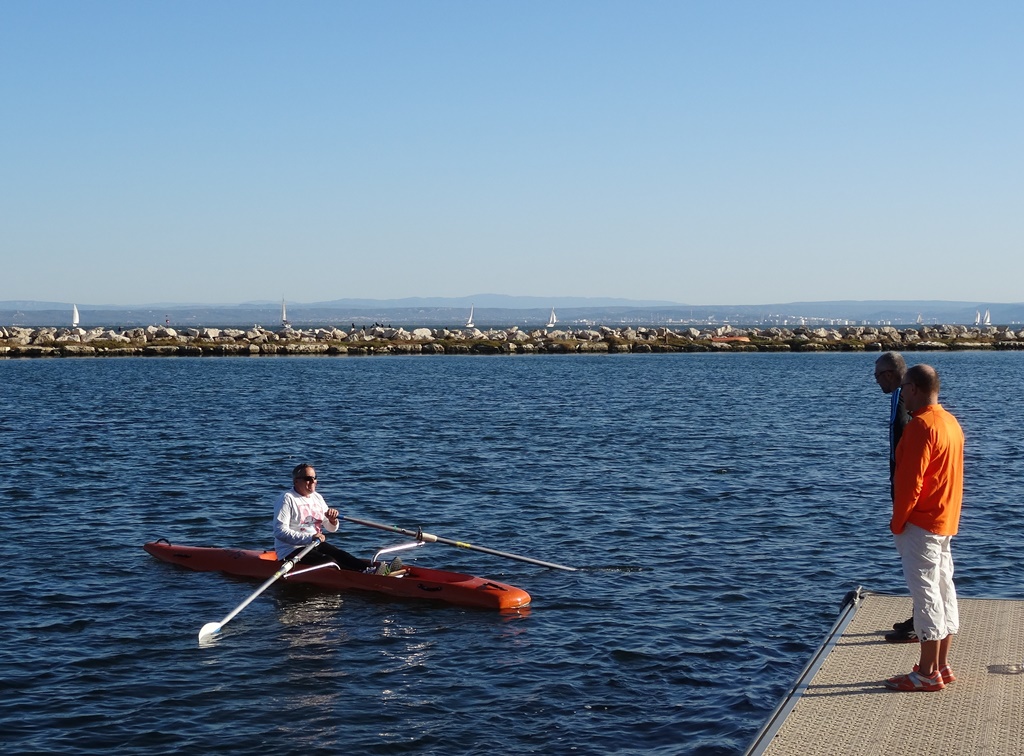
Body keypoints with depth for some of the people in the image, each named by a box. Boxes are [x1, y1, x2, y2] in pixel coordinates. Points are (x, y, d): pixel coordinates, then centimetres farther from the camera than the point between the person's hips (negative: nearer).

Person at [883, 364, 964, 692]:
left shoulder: (920, 426, -19)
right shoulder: (951, 422, 12)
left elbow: (911, 481, -21)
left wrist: (898, 522, -11)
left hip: (921, 523, -10)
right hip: (946, 523, 10)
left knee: (925, 592, -6)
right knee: (943, 589, 12)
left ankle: (928, 672, -2)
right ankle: (941, 665, 18)